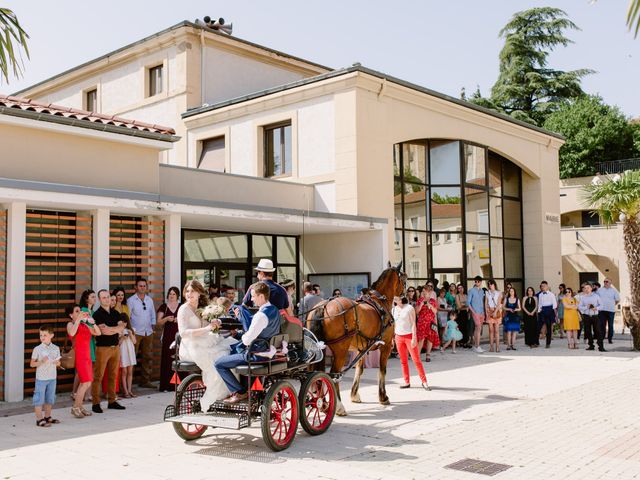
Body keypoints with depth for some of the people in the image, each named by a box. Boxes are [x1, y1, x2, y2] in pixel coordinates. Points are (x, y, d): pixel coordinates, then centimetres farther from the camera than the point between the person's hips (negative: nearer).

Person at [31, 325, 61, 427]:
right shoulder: (37, 349, -8)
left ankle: (47, 417, 27)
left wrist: (57, 362, -11)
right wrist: (41, 362, -22)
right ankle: (39, 419, 4)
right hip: (41, 378, -4)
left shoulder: (56, 348, 3)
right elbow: (32, 364, -6)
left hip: (52, 378, 4)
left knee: (50, 399, 14)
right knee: (39, 399, -2)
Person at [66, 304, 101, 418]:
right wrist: (78, 319, -24)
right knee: (86, 382, -11)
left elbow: (98, 333, 10)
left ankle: (79, 406, 19)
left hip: (87, 356, 7)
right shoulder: (70, 324, -4)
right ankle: (75, 408, -1)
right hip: (79, 356, -7)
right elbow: (72, 333, -28)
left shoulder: (84, 325, 15)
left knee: (83, 383, 11)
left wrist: (92, 322, -1)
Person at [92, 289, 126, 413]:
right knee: (98, 376, -4)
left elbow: (122, 328, 2)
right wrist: (117, 329, -4)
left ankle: (112, 401, 17)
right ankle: (95, 403, 0)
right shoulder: (97, 314, -5)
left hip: (115, 347, 6)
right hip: (102, 348, -6)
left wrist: (110, 329, -14)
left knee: (113, 375, 10)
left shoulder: (115, 313, 14)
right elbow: (103, 331, -16)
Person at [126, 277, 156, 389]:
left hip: (148, 333, 6)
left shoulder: (149, 300, 12)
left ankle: (145, 381, 18)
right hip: (136, 332, -5)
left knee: (148, 357, 9)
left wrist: (153, 326, 7)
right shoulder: (131, 300, -3)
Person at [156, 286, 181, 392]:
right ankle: (166, 385, 0)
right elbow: (158, 323, 4)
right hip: (168, 336, -1)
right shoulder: (163, 307, 7)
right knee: (167, 360, -4)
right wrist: (166, 319, -14)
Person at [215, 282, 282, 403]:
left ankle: (240, 392, 0)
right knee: (235, 348, 33)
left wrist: (243, 337, -2)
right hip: (269, 351, 10)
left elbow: (247, 340, -24)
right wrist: (241, 316, 8)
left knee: (219, 364, -3)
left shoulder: (261, 315, -25)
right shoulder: (274, 309, 4)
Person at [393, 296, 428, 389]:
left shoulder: (409, 308, -7)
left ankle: (424, 381, 0)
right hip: (398, 337, 5)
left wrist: (414, 338, -15)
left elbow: (413, 324, -9)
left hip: (409, 336, -5)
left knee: (416, 360, -5)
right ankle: (406, 382, 13)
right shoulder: (394, 309, 8)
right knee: (403, 361, 6)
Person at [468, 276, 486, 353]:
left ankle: (475, 345, 14)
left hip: (481, 312, 6)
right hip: (475, 312, -6)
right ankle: (477, 346, -12)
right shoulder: (471, 291, -3)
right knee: (478, 328, -13)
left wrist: (483, 312, 11)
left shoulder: (482, 291, 13)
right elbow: (468, 302, -5)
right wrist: (473, 312, -12)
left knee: (477, 329, 9)